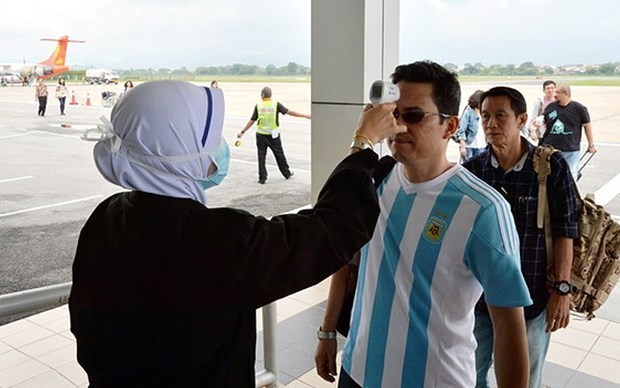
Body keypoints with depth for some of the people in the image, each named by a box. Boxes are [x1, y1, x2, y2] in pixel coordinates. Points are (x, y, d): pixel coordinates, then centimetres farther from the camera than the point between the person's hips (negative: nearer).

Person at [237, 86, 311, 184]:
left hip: (261, 135, 0)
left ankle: (262, 178, 5)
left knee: (261, 156, 7)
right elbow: (289, 112, -8)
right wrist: (305, 116, -5)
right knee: (279, 154, 14)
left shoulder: (258, 106, -4)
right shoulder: (276, 104, -5)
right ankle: (287, 173, 26)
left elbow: (252, 121, -2)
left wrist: (242, 132, 8)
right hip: (273, 135, 0)